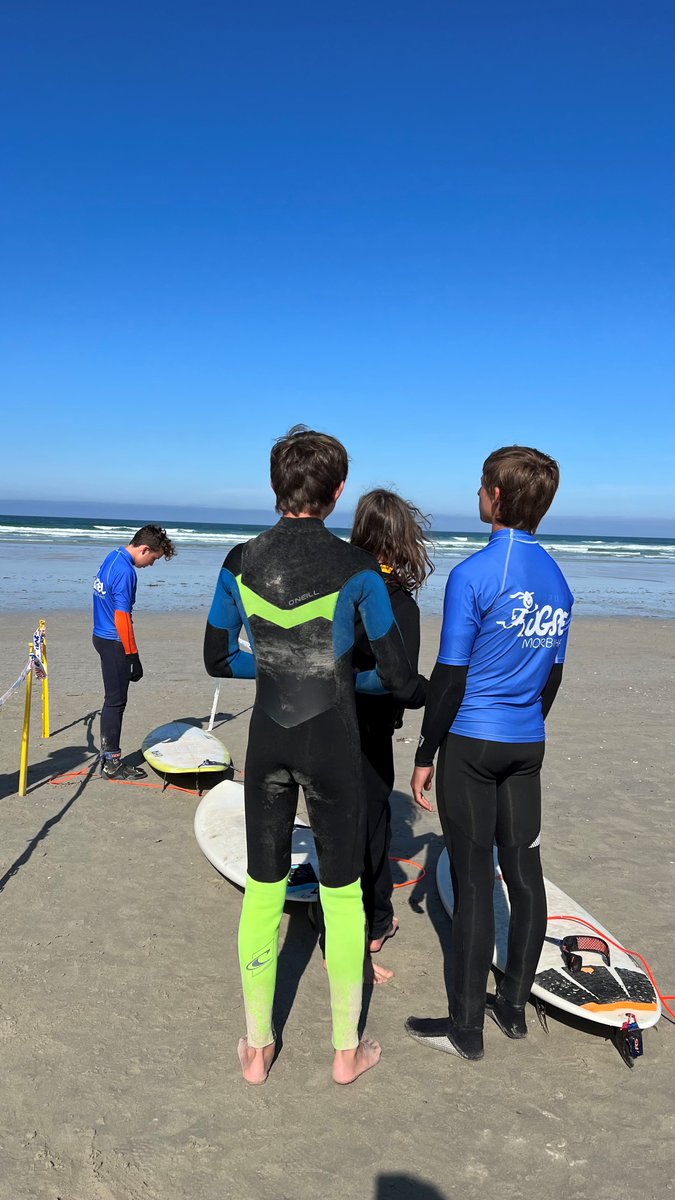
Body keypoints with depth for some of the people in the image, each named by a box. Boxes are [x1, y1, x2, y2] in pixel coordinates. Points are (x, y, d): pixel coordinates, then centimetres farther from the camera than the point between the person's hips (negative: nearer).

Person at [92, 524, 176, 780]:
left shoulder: (113, 557, 9)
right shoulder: (125, 571, -21)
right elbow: (122, 617, -23)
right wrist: (133, 656, -18)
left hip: (102, 637, 10)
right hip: (114, 643, -10)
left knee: (113, 700, 15)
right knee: (116, 701, -2)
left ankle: (108, 757, 23)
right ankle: (112, 763, 6)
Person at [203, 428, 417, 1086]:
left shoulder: (240, 562, -4)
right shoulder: (356, 569, -13)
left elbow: (219, 659, 5)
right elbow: (398, 675, -7)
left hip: (268, 739, 3)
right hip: (333, 741, -3)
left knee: (262, 888, 16)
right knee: (342, 891, 13)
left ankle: (257, 1047, 30)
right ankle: (347, 1050, 29)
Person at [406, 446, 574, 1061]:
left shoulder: (473, 574, -15)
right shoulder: (558, 579, 7)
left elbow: (450, 675, -15)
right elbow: (553, 674, 13)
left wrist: (425, 754, -7)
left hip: (472, 742, -6)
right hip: (528, 744, 7)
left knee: (474, 880, 1)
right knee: (524, 872, 14)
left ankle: (467, 1027, 14)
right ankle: (515, 1005, 29)